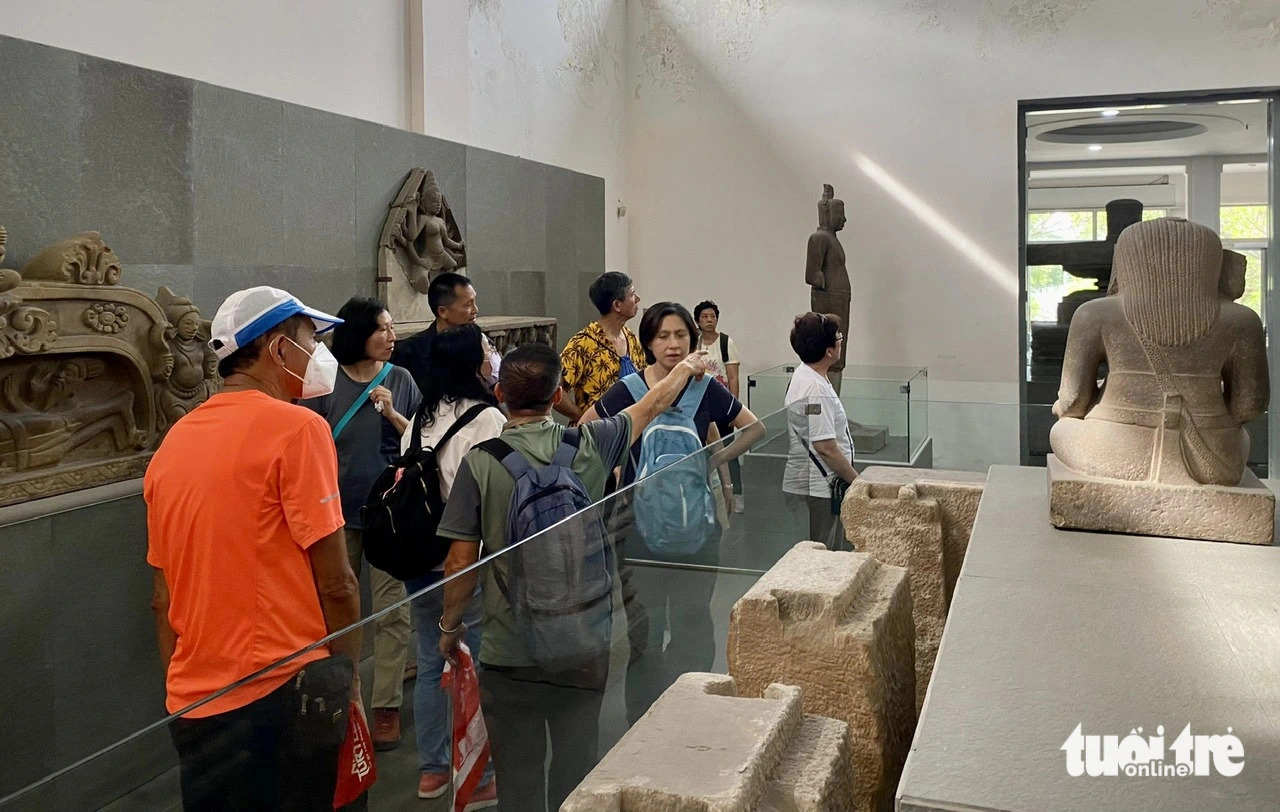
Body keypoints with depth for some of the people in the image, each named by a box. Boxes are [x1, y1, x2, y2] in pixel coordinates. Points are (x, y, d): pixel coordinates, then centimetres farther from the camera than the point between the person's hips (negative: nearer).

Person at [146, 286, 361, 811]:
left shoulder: (173, 441, 7)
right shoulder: (296, 427, -12)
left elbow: (163, 599, 12)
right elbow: (335, 584, -14)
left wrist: (182, 691, 20)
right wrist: (348, 673, 0)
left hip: (192, 707, 6)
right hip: (283, 692, -6)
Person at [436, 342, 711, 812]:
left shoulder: (482, 461, -11)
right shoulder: (588, 445, -5)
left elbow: (461, 561, -8)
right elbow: (650, 408, 14)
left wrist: (450, 625, 9)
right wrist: (685, 369, 33)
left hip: (509, 653, -2)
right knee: (576, 771, 16)